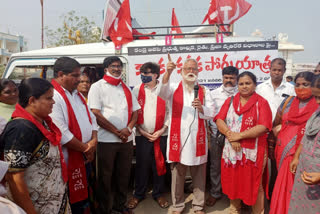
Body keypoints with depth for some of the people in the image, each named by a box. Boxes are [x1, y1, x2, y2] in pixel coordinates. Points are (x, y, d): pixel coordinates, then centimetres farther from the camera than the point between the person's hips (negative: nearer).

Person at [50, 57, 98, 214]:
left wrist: (93, 141, -3)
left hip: (86, 157, 8)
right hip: (69, 160, -8)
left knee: (84, 193, 23)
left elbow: (91, 118, 14)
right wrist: (85, 147, -14)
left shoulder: (77, 94, 11)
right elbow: (61, 133, -26)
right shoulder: (53, 96, -19)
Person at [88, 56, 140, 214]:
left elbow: (135, 111, 11)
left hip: (126, 140, 5)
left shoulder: (126, 88, 14)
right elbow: (96, 114, -12)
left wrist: (128, 128, -8)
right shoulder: (97, 87, -2)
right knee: (105, 177, 7)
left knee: (123, 174, 15)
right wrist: (117, 132, -12)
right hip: (106, 140, -5)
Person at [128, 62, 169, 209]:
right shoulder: (137, 90, 3)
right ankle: (138, 194, 25)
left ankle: (158, 193, 27)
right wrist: (141, 131, -4)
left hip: (161, 135, 0)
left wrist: (162, 130, -6)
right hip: (142, 135, 0)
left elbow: (169, 111, 1)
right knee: (141, 165, 7)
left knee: (159, 165, 8)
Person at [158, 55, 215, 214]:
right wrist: (168, 72, -31)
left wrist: (201, 108, -16)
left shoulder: (204, 91, 11)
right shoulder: (173, 88, 5)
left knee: (199, 174, 9)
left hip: (197, 138, 2)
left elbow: (211, 113, 5)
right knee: (177, 174, 8)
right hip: (178, 138, -1)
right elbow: (162, 92, -17)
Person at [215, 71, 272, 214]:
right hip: (231, 150, 4)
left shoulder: (261, 103, -2)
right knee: (233, 183, 15)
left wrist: (239, 135, -15)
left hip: (253, 152, -3)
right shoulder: (230, 101, 9)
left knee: (254, 185, 8)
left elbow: (263, 127, -13)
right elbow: (219, 120, -1)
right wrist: (230, 135, -16)